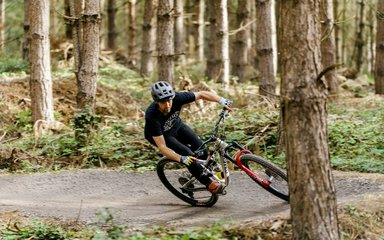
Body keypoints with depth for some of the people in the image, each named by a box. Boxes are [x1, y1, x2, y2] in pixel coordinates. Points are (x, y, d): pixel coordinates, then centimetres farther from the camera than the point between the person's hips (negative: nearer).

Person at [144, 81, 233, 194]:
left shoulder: (177, 98, -32)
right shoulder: (152, 116, -40)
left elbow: (201, 94, -19)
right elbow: (162, 147, -36)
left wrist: (221, 100, -32)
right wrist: (181, 159, -49)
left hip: (176, 126, 4)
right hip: (160, 135, -4)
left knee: (202, 152, -9)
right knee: (188, 154, -23)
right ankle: (208, 183, -6)